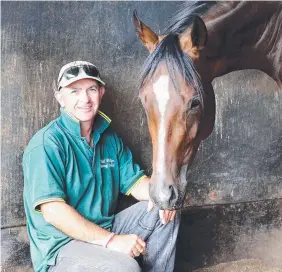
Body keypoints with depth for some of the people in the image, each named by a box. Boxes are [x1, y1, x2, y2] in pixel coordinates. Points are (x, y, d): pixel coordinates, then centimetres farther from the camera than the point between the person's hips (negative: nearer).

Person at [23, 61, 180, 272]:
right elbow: (53, 211, -24)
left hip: (107, 229, 7)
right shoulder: (46, 144, -16)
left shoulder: (110, 139, 7)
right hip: (61, 247, -7)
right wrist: (110, 240, -27)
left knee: (164, 213, -3)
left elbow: (134, 181, 9)